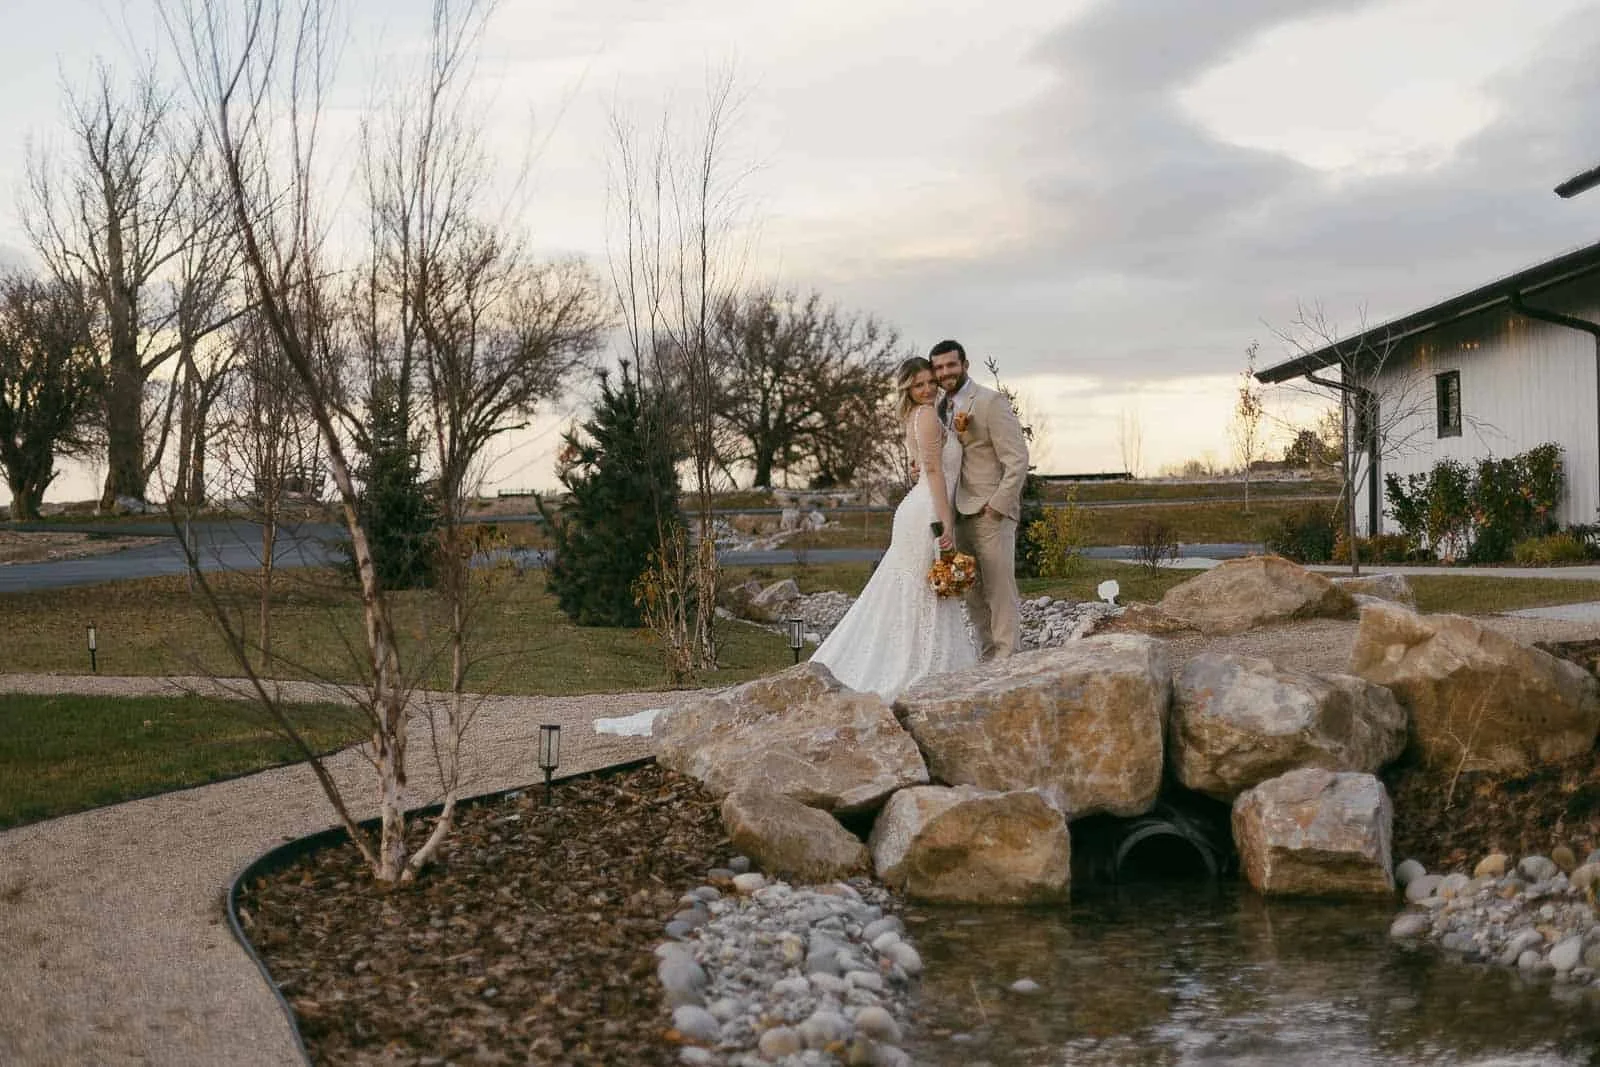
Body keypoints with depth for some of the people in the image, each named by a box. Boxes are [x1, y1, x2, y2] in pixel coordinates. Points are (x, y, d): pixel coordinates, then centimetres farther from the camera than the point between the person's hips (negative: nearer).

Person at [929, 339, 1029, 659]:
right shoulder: (941, 407, 14)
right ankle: (987, 657, 16)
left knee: (999, 591, -6)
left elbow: (1018, 460, -12)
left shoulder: (992, 402, -9)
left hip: (990, 513, -7)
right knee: (973, 595, 9)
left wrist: (996, 506, -16)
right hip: (960, 514, 7)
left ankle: (1007, 657, -1)